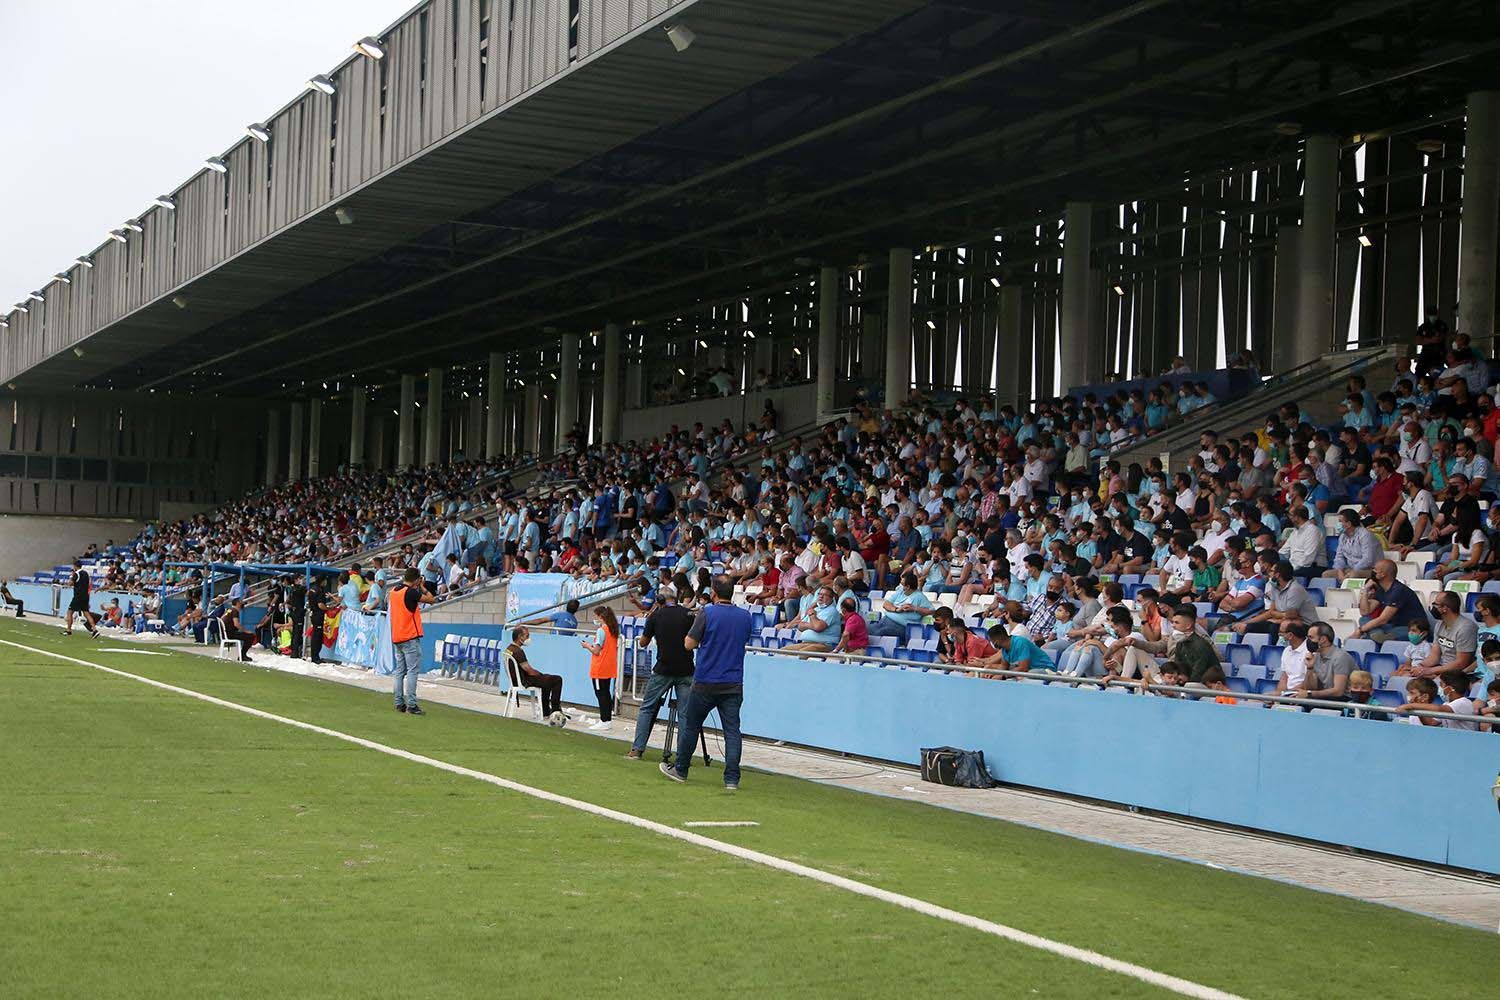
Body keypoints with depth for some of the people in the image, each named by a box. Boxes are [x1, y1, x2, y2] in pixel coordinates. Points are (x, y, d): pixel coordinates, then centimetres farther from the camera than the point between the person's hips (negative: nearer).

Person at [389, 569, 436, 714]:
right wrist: (421, 587, 3)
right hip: (410, 637, -8)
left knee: (400, 671, 11)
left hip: (397, 638, 8)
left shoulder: (394, 590, 7)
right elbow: (431, 599, -10)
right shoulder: (411, 592, -16)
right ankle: (411, 705, -12)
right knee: (412, 671, -7)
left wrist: (415, 587, 14)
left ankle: (399, 703, 12)